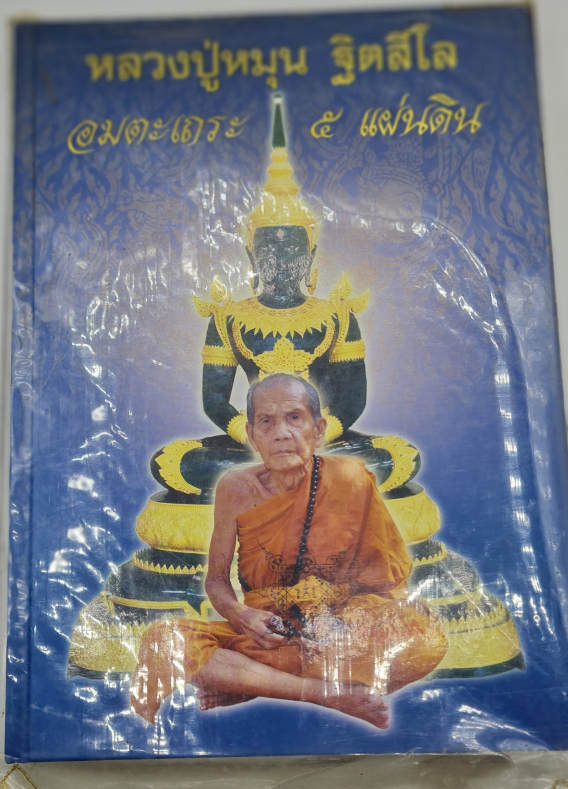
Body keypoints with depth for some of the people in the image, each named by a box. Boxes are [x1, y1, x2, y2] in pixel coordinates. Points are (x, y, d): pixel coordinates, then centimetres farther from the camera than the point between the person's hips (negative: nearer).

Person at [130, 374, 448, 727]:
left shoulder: (350, 479, -9)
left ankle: (243, 685, -20)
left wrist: (340, 623, -18)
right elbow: (216, 579, 5)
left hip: (348, 632, 0)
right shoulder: (236, 489, -5)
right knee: (162, 641, -23)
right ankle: (327, 693, -25)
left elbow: (389, 572, -2)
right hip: (264, 632, 1)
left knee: (424, 634, -31)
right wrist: (243, 616, -17)